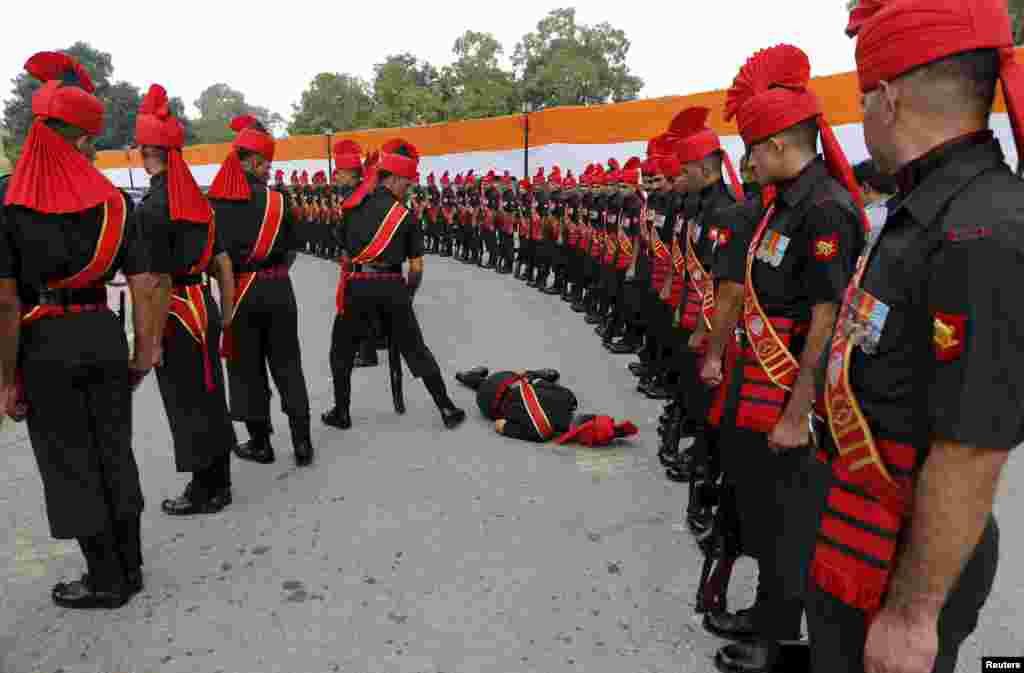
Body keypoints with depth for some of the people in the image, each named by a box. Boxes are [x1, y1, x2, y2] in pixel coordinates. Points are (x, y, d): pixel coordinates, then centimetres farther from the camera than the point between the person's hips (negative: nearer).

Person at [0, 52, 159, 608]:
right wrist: (143, 350, 7)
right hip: (104, 336, 3)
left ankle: (106, 580, 18)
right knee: (113, 451, 14)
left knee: (68, 462, 8)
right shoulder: (112, 198, -2)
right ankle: (128, 567, 26)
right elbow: (143, 284, -3)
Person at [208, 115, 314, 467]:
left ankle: (260, 442, 18)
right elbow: (292, 250, 2)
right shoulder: (276, 200, -6)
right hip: (278, 290, 0)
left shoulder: (214, 202, -4)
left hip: (239, 292, 0)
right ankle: (302, 441, 8)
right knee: (287, 364, 8)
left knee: (247, 368, 10)